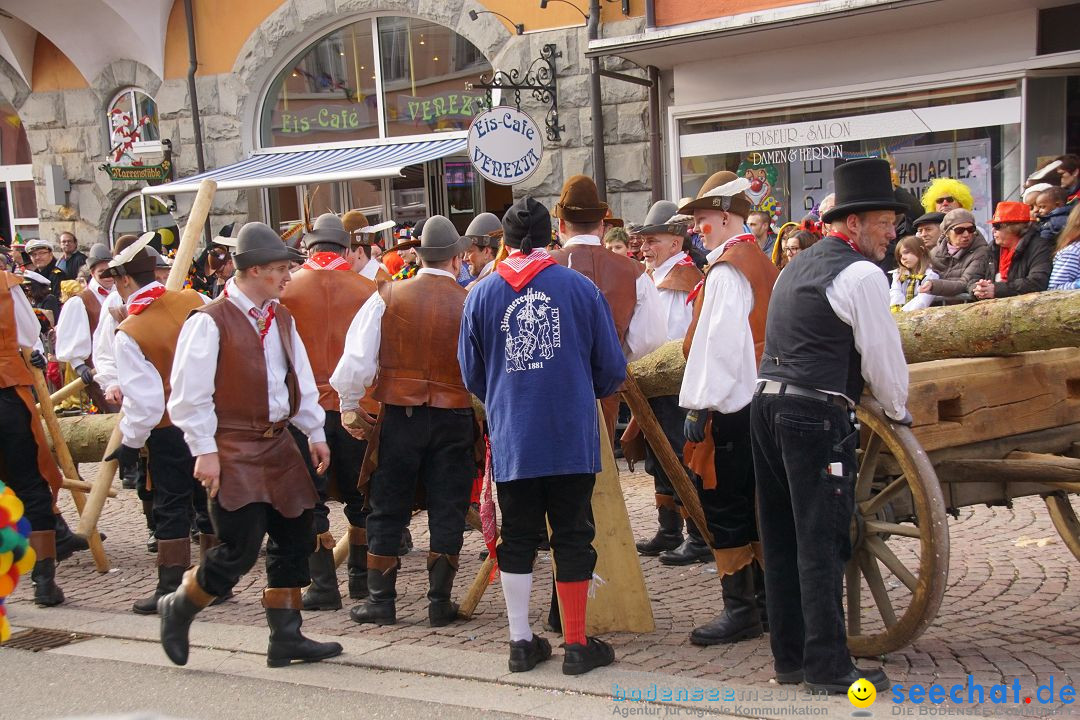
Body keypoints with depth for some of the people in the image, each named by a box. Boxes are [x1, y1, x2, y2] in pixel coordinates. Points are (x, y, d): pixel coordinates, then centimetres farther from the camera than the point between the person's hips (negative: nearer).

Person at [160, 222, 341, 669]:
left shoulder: (281, 318, 12)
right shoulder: (210, 322, -12)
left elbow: (301, 380, 20)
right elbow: (189, 394, -13)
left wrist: (315, 432, 16)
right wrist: (204, 451, -15)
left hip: (278, 444, 8)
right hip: (233, 449, -8)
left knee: (295, 539, 8)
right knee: (240, 549, -10)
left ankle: (286, 637, 17)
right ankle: (178, 609, 15)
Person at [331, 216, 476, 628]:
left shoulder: (387, 297, -4)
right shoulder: (470, 304, -6)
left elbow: (357, 359, -7)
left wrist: (349, 405, 6)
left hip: (399, 416, 0)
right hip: (454, 419, 0)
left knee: (387, 510, 11)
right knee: (447, 511, 9)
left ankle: (381, 600, 16)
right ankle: (440, 602, 13)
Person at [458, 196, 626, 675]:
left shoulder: (481, 295, 2)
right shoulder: (580, 287, -3)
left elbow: (471, 375, 11)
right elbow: (612, 370, 2)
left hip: (511, 437, 2)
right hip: (572, 436, -1)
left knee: (517, 539, 12)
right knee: (572, 537, 7)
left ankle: (521, 642, 17)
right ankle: (576, 645, 13)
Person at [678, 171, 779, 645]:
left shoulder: (726, 270, -15)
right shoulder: (762, 263, 13)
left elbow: (717, 343, -19)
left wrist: (699, 405, -16)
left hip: (729, 406, -9)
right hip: (760, 401, 9)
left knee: (724, 504, -3)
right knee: (753, 502, 15)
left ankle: (740, 609, 0)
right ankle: (766, 597, 21)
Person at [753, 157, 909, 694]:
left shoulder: (797, 266, 19)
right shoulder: (860, 273, -8)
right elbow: (882, 356, -6)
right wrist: (897, 411, 12)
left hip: (767, 403, 9)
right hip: (818, 415, -9)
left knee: (782, 538, 12)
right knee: (821, 543, -3)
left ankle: (788, 655, 20)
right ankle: (827, 666, 2)